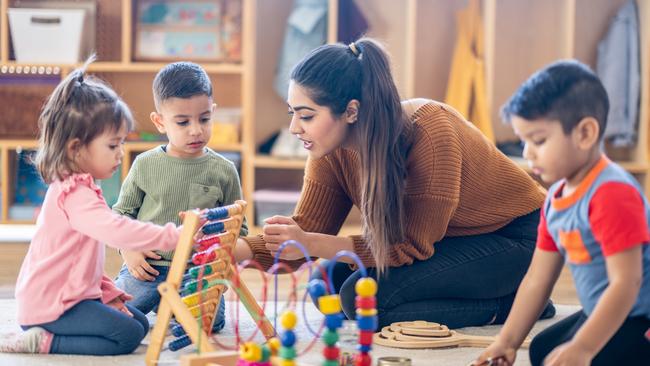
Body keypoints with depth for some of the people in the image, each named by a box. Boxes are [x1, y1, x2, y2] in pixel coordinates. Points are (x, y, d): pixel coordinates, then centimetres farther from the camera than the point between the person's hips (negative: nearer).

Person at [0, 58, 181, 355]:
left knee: (140, 322, 12)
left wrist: (108, 293, 14)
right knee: (127, 334, -17)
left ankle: (45, 338, 8)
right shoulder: (75, 195, -21)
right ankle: (45, 342, -10)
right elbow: (117, 231, -37)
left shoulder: (73, 188, 15)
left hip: (71, 295, 11)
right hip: (50, 305, -11)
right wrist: (173, 236, -38)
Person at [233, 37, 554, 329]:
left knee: (363, 296, -24)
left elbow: (413, 247, -27)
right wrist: (234, 249, -25)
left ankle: (505, 307, -9)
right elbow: (306, 233, -7)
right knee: (330, 282, -9)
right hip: (448, 241, 9)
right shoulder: (332, 151, -10)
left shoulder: (429, 133, -31)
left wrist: (310, 244, -34)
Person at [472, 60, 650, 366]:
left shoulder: (613, 194, -27)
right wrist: (507, 341, 8)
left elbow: (626, 282, -31)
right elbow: (537, 279, 10)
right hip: (605, 316, 11)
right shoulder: (556, 197, 5)